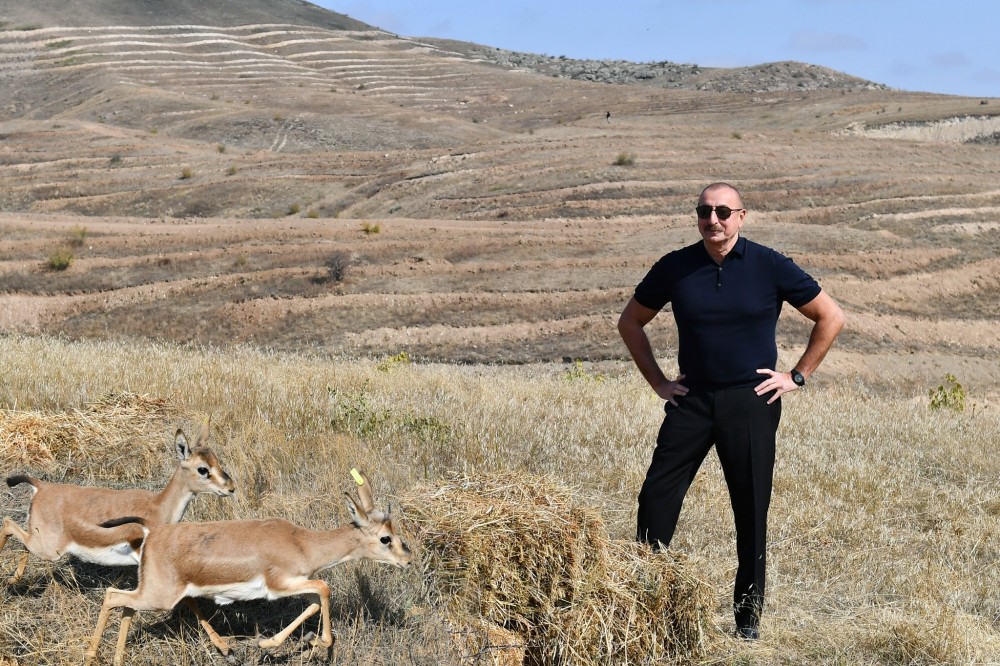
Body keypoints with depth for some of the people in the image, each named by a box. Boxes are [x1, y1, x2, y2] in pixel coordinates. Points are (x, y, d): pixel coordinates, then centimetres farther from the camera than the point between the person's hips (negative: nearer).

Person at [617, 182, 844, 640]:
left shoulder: (769, 267, -5)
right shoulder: (674, 268, 0)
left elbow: (831, 317, 3)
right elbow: (631, 322, 14)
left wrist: (797, 375, 0)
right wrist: (657, 381, 8)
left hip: (751, 401, -2)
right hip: (691, 400, 2)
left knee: (751, 511, 3)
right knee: (656, 498, -5)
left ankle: (748, 617, 14)